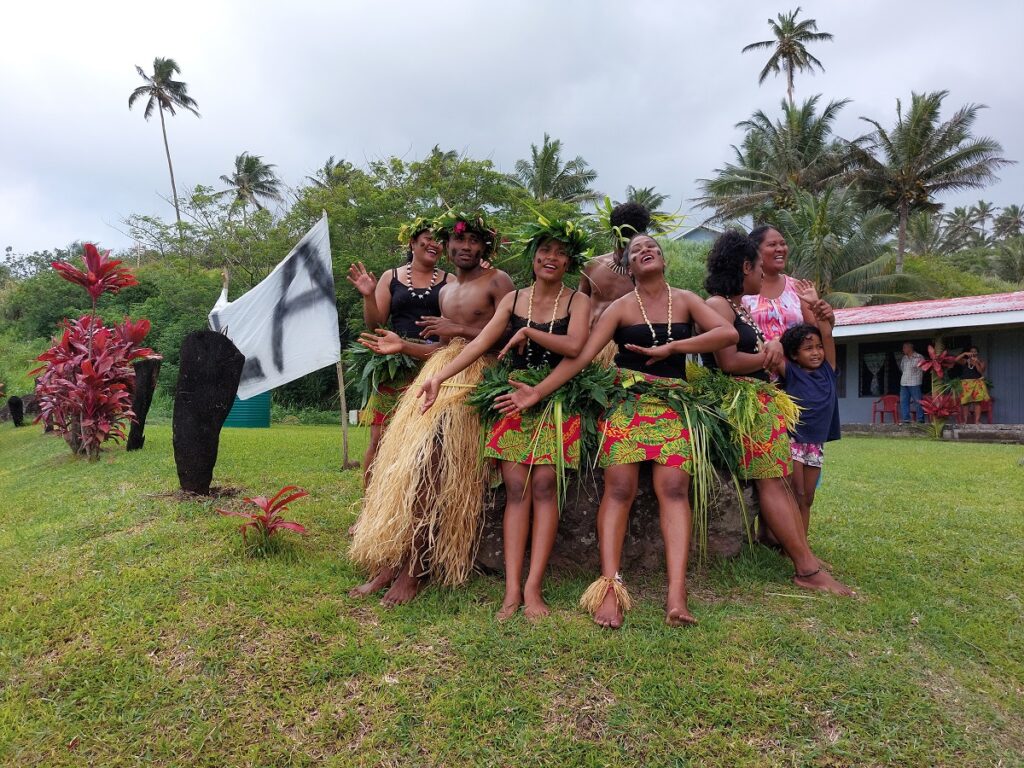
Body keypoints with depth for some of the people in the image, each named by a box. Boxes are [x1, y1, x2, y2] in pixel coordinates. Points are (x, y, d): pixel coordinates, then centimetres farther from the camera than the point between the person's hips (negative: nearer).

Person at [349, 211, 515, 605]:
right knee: (402, 460, -7)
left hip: (473, 380, -7)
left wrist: (460, 329, -10)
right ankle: (390, 562, -2)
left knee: (426, 463, -20)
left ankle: (413, 569, -11)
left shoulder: (498, 281, 1)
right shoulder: (446, 291, 24)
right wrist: (402, 346, 11)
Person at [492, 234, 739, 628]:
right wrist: (538, 391, -15)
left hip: (672, 405, 1)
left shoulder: (685, 300, 11)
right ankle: (609, 589, -14)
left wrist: (669, 348, -12)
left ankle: (676, 593, -20)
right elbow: (580, 356, -4)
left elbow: (728, 333, -4)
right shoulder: (621, 308, 6)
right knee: (619, 488, -13)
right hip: (626, 401, -1)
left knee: (674, 488, -15)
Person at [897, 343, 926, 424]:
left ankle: (920, 420, 0)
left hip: (914, 383, -6)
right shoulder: (903, 358, 14)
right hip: (904, 383, 6)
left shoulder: (919, 357, -4)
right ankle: (906, 419, 9)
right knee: (903, 401, 5)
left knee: (918, 402, -4)